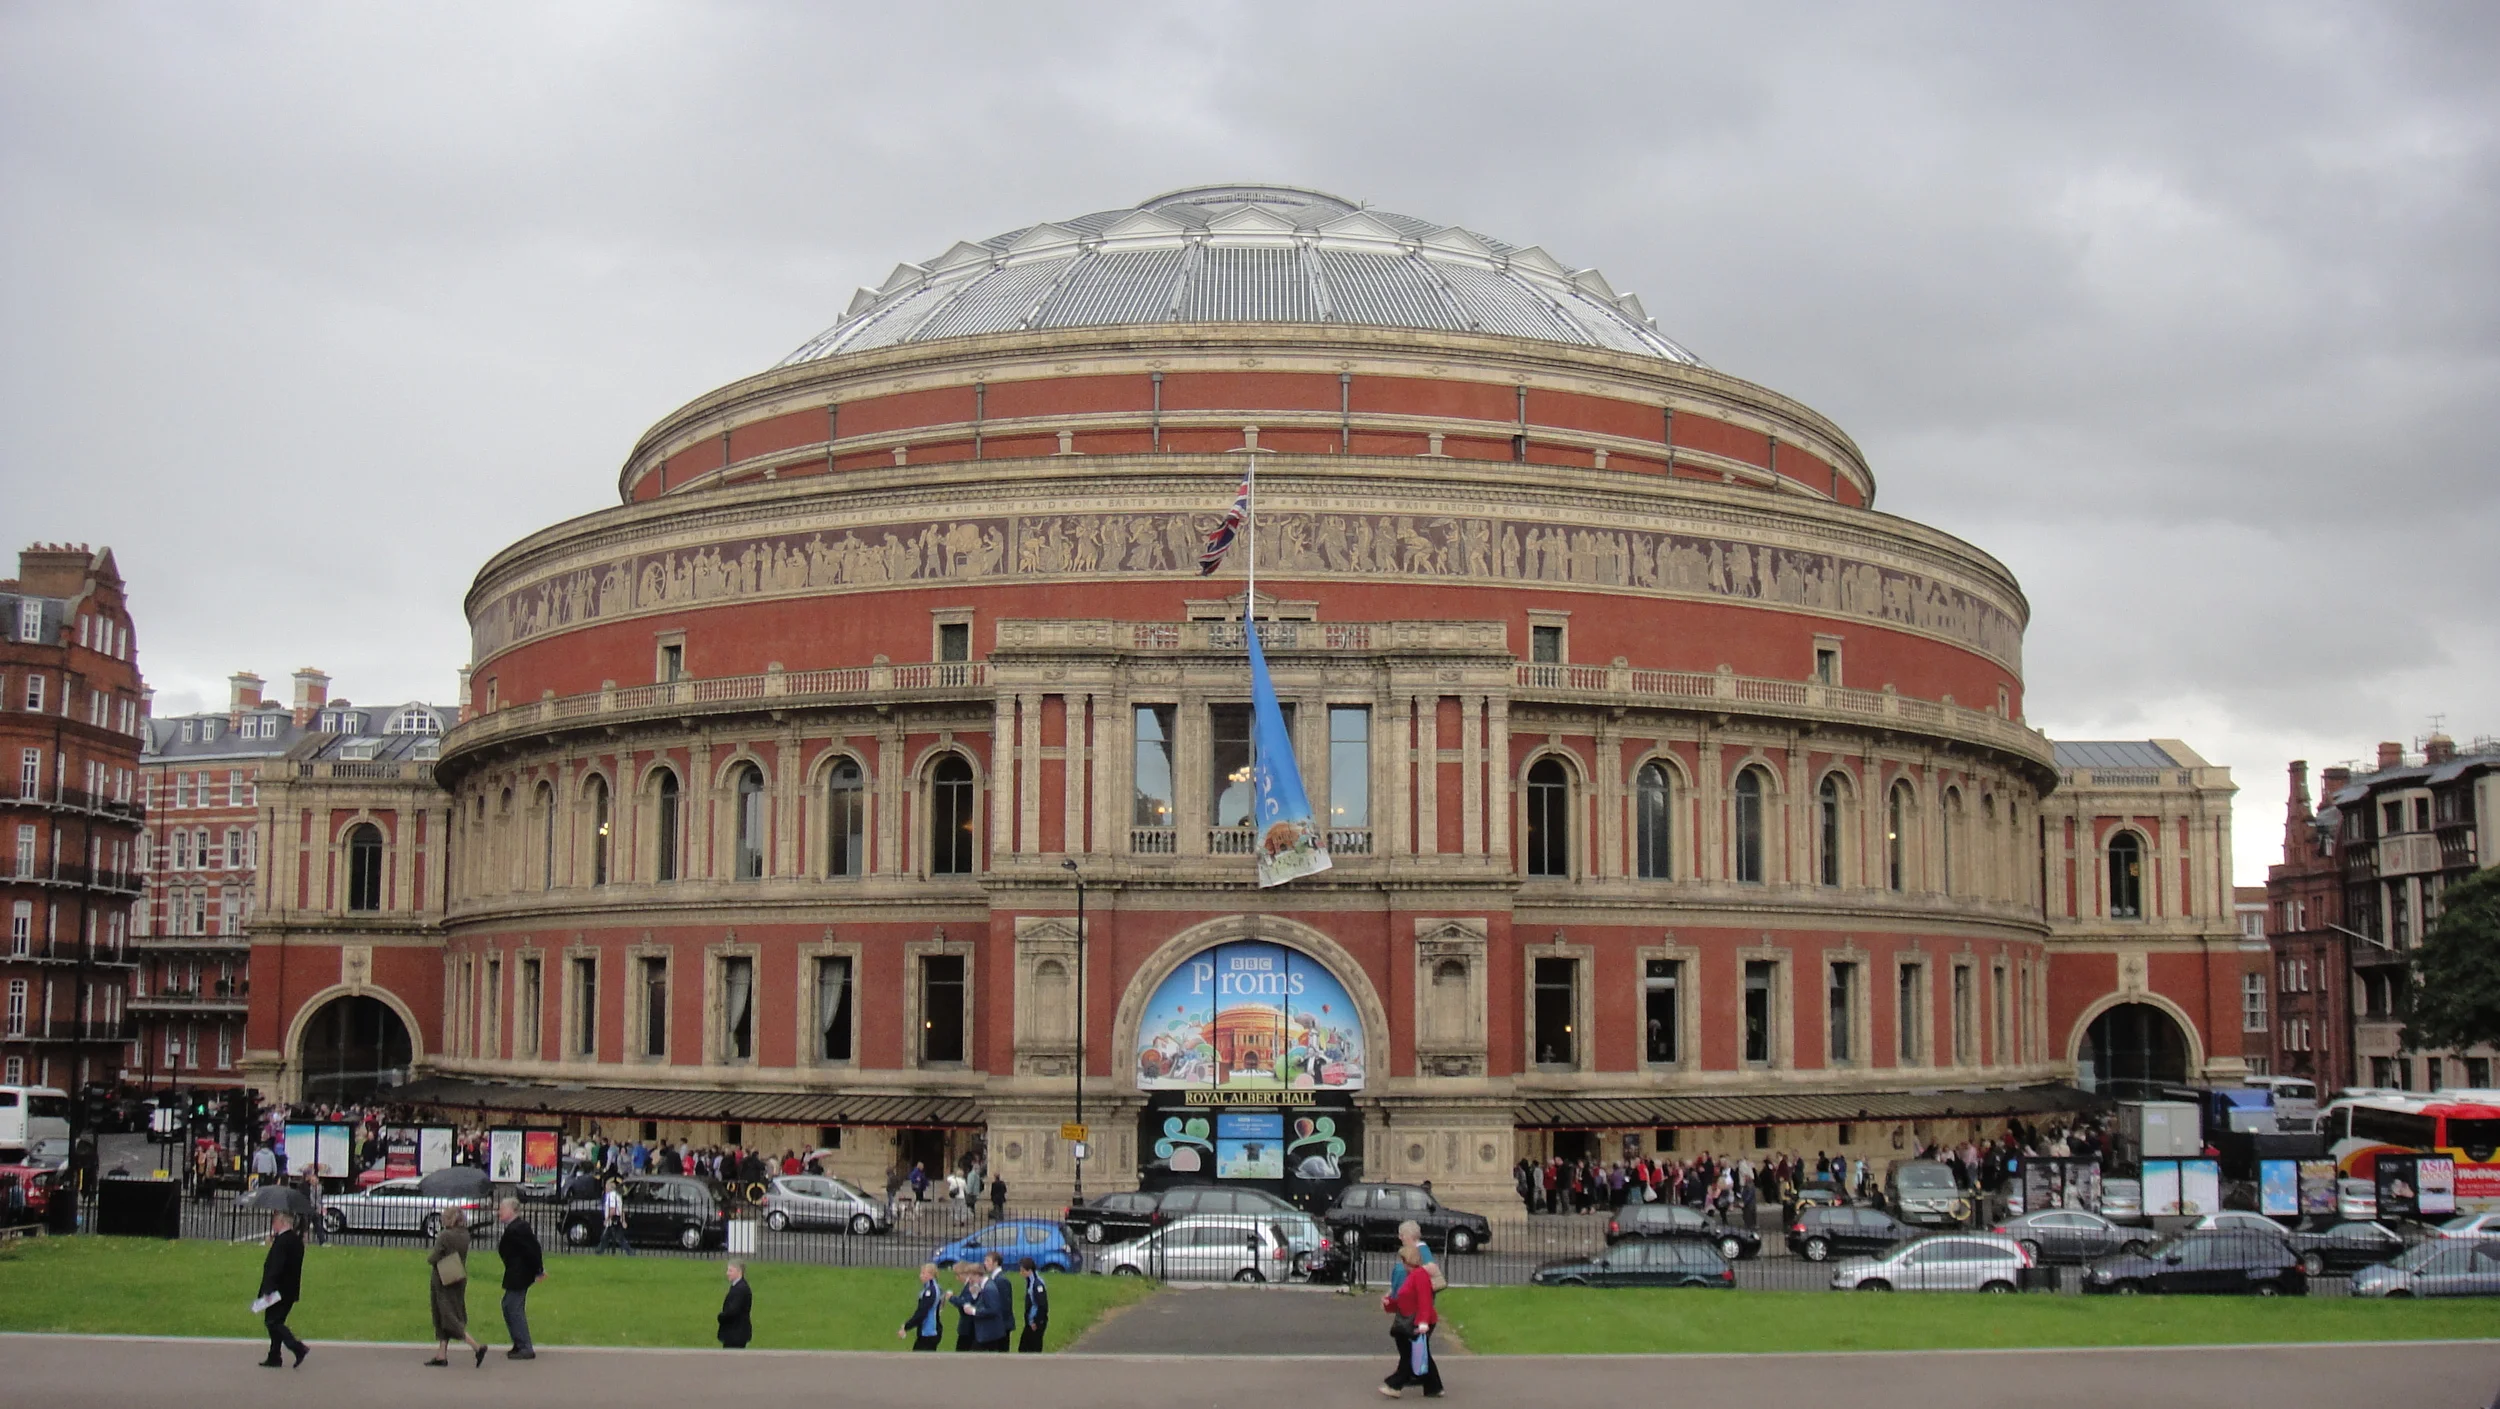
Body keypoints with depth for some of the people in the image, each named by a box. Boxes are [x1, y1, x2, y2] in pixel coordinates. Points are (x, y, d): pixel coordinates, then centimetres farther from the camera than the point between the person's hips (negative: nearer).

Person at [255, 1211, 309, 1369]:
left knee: (272, 1322, -4)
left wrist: (268, 1289, -24)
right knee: (276, 1322, 15)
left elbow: (276, 1267, -25)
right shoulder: (297, 1240, 10)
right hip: (290, 1290, 9)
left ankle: (299, 1348, -15)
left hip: (278, 1290, -9)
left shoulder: (282, 1241, -20)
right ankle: (274, 1358, 18)